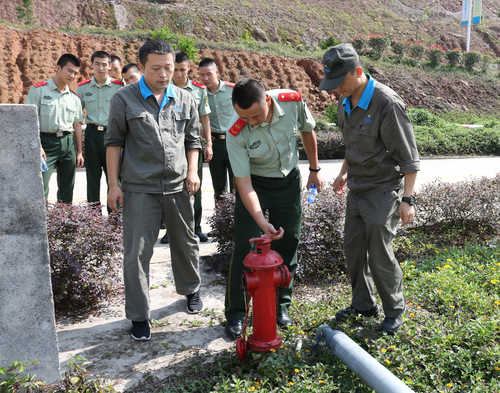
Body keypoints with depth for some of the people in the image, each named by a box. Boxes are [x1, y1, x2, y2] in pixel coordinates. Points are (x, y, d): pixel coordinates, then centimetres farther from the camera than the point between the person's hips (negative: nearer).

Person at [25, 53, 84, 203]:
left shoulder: (74, 97, 13)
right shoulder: (38, 90, 0)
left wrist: (79, 152, 13)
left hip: (68, 142, 5)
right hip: (46, 141, -4)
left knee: (67, 189, 8)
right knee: (41, 188, -11)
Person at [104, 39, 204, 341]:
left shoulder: (185, 100, 8)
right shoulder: (125, 99, -1)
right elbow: (114, 142, 2)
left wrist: (193, 171, 1)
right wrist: (113, 184, -3)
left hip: (178, 186, 3)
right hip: (139, 189, -3)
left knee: (186, 242, 16)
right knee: (138, 252, 0)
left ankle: (191, 290, 41)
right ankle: (139, 316, 14)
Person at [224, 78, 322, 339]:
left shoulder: (293, 102, -22)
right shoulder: (236, 133, -29)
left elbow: (307, 132, 1)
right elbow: (244, 183, -26)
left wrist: (314, 169, 8)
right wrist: (262, 222, -36)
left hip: (288, 180, 3)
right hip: (254, 183, -3)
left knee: (288, 245, 6)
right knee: (245, 248, -6)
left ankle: (281, 305, 23)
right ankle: (235, 312, 9)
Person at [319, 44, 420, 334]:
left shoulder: (387, 103, -21)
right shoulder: (346, 102, 4)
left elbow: (409, 157, -18)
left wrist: (407, 199, -18)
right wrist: (344, 173, 21)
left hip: (383, 191, -7)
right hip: (357, 190, 8)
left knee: (379, 255, -1)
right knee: (354, 248, 12)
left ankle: (395, 309, 23)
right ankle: (363, 304, 30)